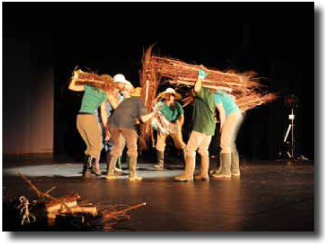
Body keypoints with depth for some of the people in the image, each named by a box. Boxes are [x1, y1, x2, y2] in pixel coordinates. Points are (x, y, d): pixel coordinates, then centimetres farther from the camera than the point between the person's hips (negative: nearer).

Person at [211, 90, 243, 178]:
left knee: (224, 143, -9)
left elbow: (222, 112, -10)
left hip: (232, 116, -9)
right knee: (231, 143, 12)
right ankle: (235, 170, 10)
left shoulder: (215, 96, -3)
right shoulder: (220, 94, 25)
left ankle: (225, 171, -12)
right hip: (238, 115, 9)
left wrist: (221, 126, -3)